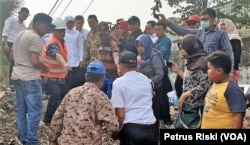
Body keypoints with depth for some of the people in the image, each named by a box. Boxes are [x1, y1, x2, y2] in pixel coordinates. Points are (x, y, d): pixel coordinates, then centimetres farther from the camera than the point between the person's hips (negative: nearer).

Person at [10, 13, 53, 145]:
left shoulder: (20, 34, 14)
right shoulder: (35, 37, -15)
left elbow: (12, 55, 23)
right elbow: (34, 61, -22)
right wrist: (44, 67, -5)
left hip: (17, 76, 10)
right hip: (30, 79, -9)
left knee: (21, 110, 12)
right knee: (34, 111, -4)